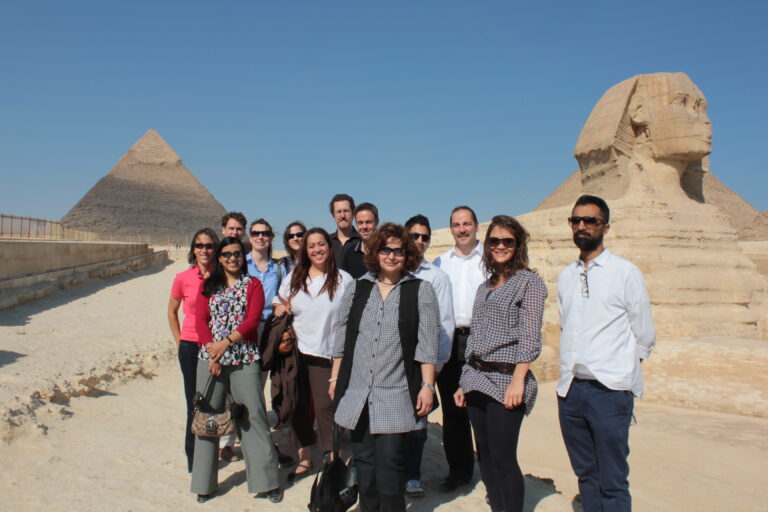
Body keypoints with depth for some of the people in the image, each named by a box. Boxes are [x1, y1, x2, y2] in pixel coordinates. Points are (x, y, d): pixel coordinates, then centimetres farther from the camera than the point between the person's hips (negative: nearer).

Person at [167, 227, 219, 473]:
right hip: (191, 347, -1)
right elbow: (172, 311, 12)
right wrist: (179, 342, 8)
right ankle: (193, 456, 21)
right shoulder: (183, 278, -3)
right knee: (195, 404, 5)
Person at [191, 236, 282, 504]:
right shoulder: (208, 286, 13)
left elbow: (252, 320, -4)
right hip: (210, 358, 2)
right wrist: (211, 351, -9)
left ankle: (265, 480, 6)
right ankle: (205, 482, 19)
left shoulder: (253, 285, 7)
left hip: (245, 359, -2)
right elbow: (200, 320, 3)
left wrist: (226, 342, -14)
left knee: (253, 414, -4)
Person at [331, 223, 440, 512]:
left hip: (396, 394, -3)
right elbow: (342, 339, 13)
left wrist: (427, 385, -8)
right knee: (363, 459, 10)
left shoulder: (420, 291, 0)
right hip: (357, 392, 3)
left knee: (389, 462, -3)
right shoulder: (357, 289, 9)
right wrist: (335, 379, 12)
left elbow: (427, 344, -3)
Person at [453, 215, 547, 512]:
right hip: (477, 380, 7)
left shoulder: (529, 282, -2)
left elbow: (529, 337, -10)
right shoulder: (485, 287, 17)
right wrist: (465, 382, 14)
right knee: (485, 456, 10)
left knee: (502, 457, -6)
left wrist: (518, 381, -17)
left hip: (505, 380, -6)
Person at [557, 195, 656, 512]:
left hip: (609, 390, -5)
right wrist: (572, 368, 13)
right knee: (586, 475, 15)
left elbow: (645, 337, 1)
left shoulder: (625, 273, -4)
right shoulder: (566, 276, 11)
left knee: (612, 484, -1)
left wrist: (617, 365, 8)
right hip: (570, 389, 5)